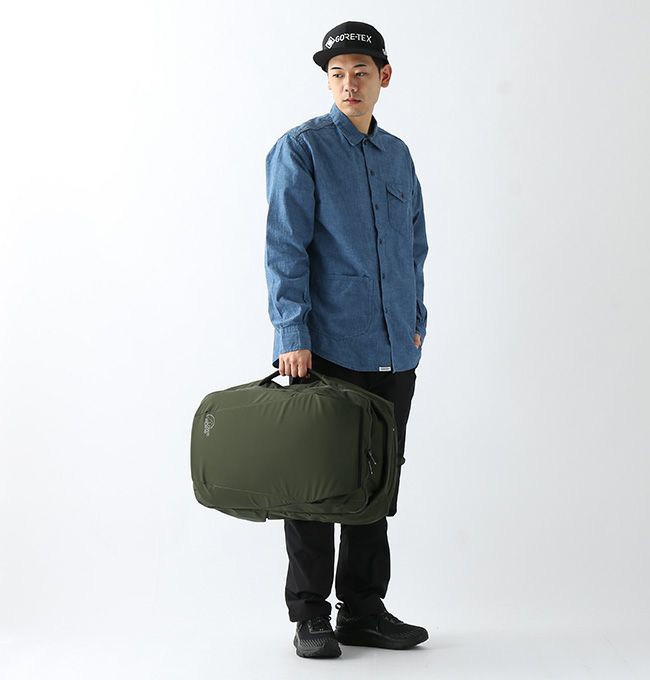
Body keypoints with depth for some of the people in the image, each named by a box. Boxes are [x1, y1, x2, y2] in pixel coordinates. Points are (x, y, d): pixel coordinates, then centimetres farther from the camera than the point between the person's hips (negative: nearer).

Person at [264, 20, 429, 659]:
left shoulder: (398, 155, 16)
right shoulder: (300, 148, -2)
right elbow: (285, 247, -9)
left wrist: (416, 323, 14)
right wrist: (292, 334, -16)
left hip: (393, 352, 6)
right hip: (324, 346, -6)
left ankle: (363, 610, 20)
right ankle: (310, 616, 10)